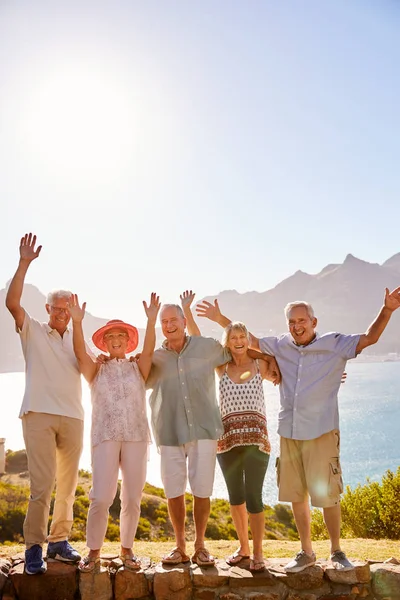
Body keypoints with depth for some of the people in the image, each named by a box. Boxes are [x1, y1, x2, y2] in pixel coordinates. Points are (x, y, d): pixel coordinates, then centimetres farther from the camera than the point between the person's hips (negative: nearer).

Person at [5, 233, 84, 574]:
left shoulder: (78, 340, 19)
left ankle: (59, 541, 17)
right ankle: (34, 549, -4)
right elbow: (12, 302, -8)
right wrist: (24, 264, -13)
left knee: (68, 485, 7)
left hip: (73, 418, 4)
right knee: (42, 485, -11)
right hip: (39, 415, -4)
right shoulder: (33, 331, 8)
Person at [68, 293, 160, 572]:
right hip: (105, 437, -1)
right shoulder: (96, 370, 12)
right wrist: (77, 322, -21)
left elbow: (149, 350, -6)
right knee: (101, 498, -10)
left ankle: (127, 549, 18)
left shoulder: (138, 368, 13)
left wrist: (151, 320, -21)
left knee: (132, 498, 3)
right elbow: (80, 352, -6)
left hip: (136, 437, 1)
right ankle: (94, 552, 5)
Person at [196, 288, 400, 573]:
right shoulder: (281, 345, 6)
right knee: (296, 496, 12)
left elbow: (370, 337, -11)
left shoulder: (335, 344, -5)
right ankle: (306, 552, 27)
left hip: (321, 432, -4)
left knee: (327, 495, 0)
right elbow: (249, 339, 17)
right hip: (289, 432, 4)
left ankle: (337, 551, 21)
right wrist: (221, 319, 15)